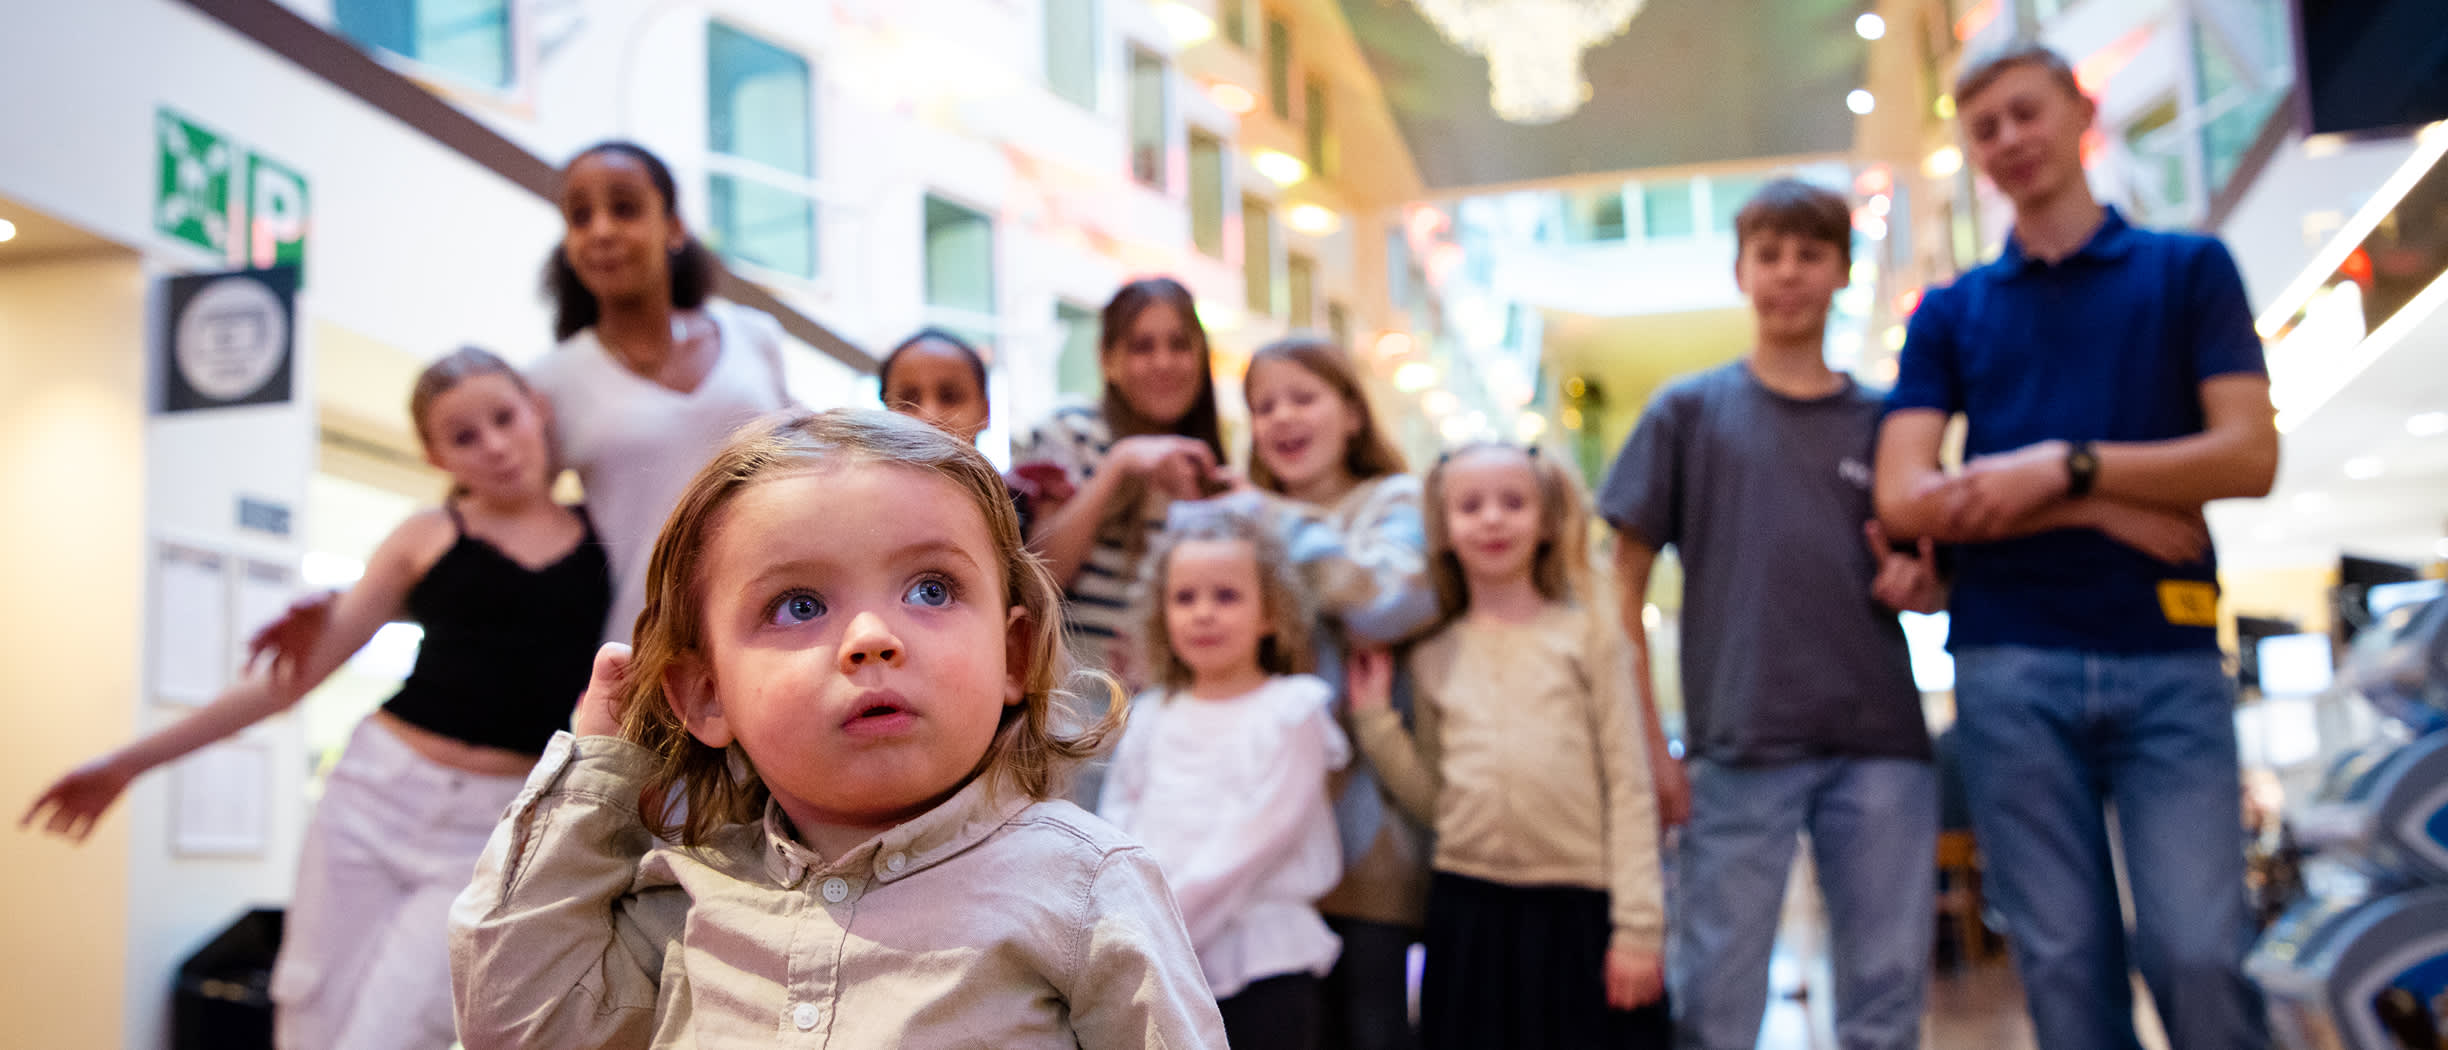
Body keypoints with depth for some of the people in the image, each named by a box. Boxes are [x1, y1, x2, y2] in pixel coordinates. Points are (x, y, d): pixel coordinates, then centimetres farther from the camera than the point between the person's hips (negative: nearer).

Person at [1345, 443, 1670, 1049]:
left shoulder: (1586, 634, 2)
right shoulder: (1435, 657, 10)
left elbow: (1629, 789, -1)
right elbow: (1432, 798, 9)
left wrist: (1637, 926, -6)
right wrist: (1374, 717, 0)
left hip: (1578, 908, -2)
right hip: (1469, 908, 3)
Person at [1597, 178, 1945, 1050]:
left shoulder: (1883, 420, 12)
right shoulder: (1688, 411, 6)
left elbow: (1936, 578, 19)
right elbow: (1624, 584, 3)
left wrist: (1920, 585, -6)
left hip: (1880, 745, 2)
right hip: (1740, 746, -2)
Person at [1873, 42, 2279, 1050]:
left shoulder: (2189, 268, 11)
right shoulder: (1950, 312, 13)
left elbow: (2249, 455, -1)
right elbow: (1904, 498, 0)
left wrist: (2066, 466, -10)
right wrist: (2115, 511, -7)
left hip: (2168, 660, -1)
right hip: (2010, 666, 1)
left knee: (2198, 951, -9)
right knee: (2063, 961, 2)